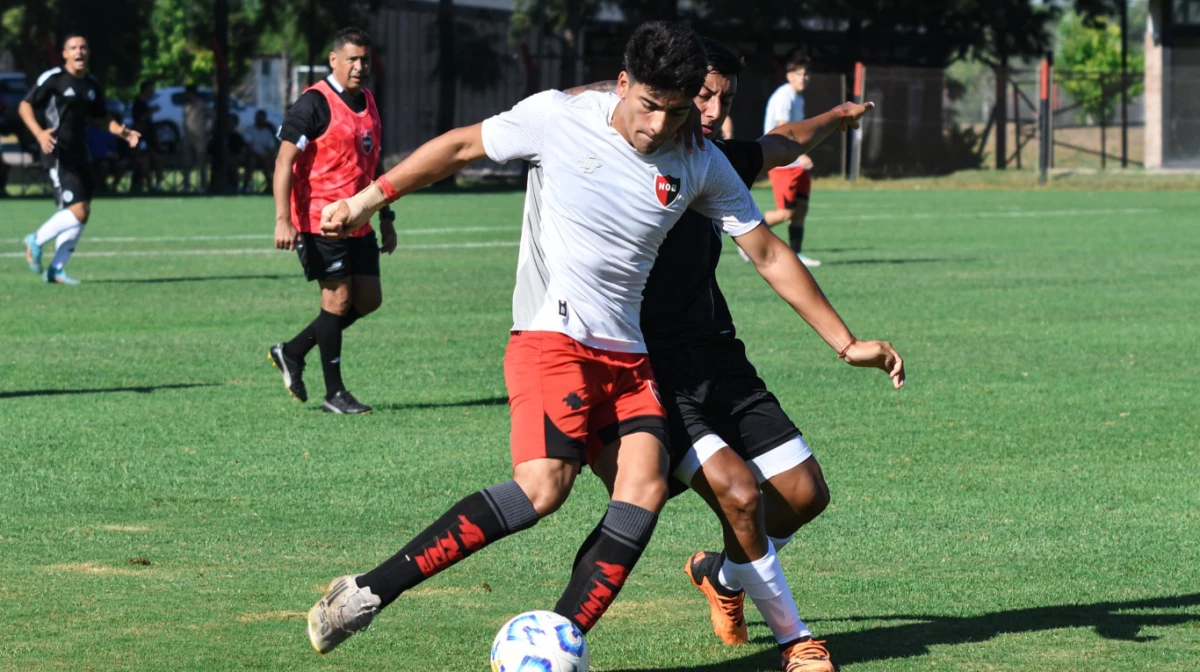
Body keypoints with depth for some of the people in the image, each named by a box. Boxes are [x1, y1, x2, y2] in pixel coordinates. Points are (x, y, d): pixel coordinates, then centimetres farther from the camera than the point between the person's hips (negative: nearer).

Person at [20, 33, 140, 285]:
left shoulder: (92, 85, 13)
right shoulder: (52, 79, -7)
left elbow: (101, 117, 24)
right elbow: (25, 106, -5)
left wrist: (121, 131, 5)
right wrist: (39, 133, -22)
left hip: (80, 154, 7)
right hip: (58, 152, -7)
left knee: (81, 213, 5)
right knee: (78, 210, -17)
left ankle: (56, 270, 12)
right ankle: (37, 240, 5)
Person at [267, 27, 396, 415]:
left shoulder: (368, 104, 13)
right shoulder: (315, 104, -12)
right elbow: (285, 161, -16)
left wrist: (386, 218, 21)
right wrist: (283, 218, -23)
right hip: (320, 221, -8)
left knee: (368, 299, 8)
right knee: (338, 299, -6)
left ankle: (292, 353, 21)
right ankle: (334, 394, 4)